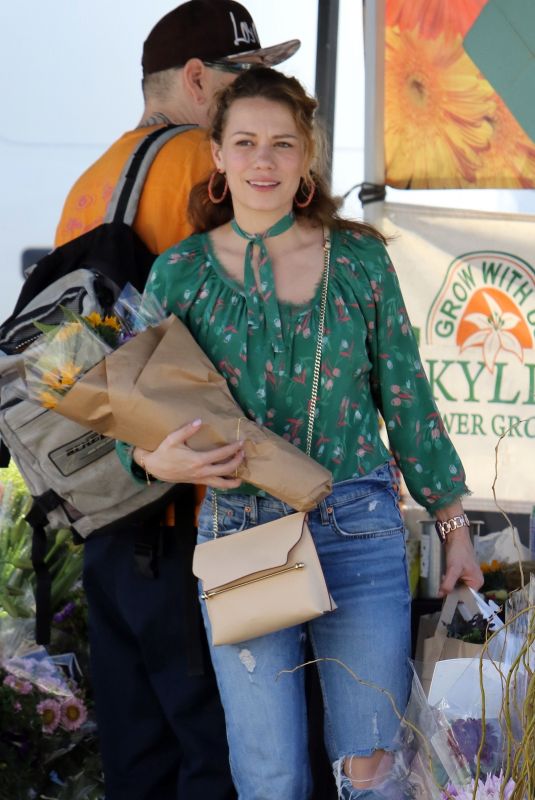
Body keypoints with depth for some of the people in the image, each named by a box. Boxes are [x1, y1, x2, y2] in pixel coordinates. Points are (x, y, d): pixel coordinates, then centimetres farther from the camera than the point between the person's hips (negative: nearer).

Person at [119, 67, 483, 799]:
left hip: (360, 533, 0)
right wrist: (156, 459, -19)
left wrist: (454, 527, 9)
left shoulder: (359, 259, 3)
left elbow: (407, 401, 8)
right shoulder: (180, 273, 2)